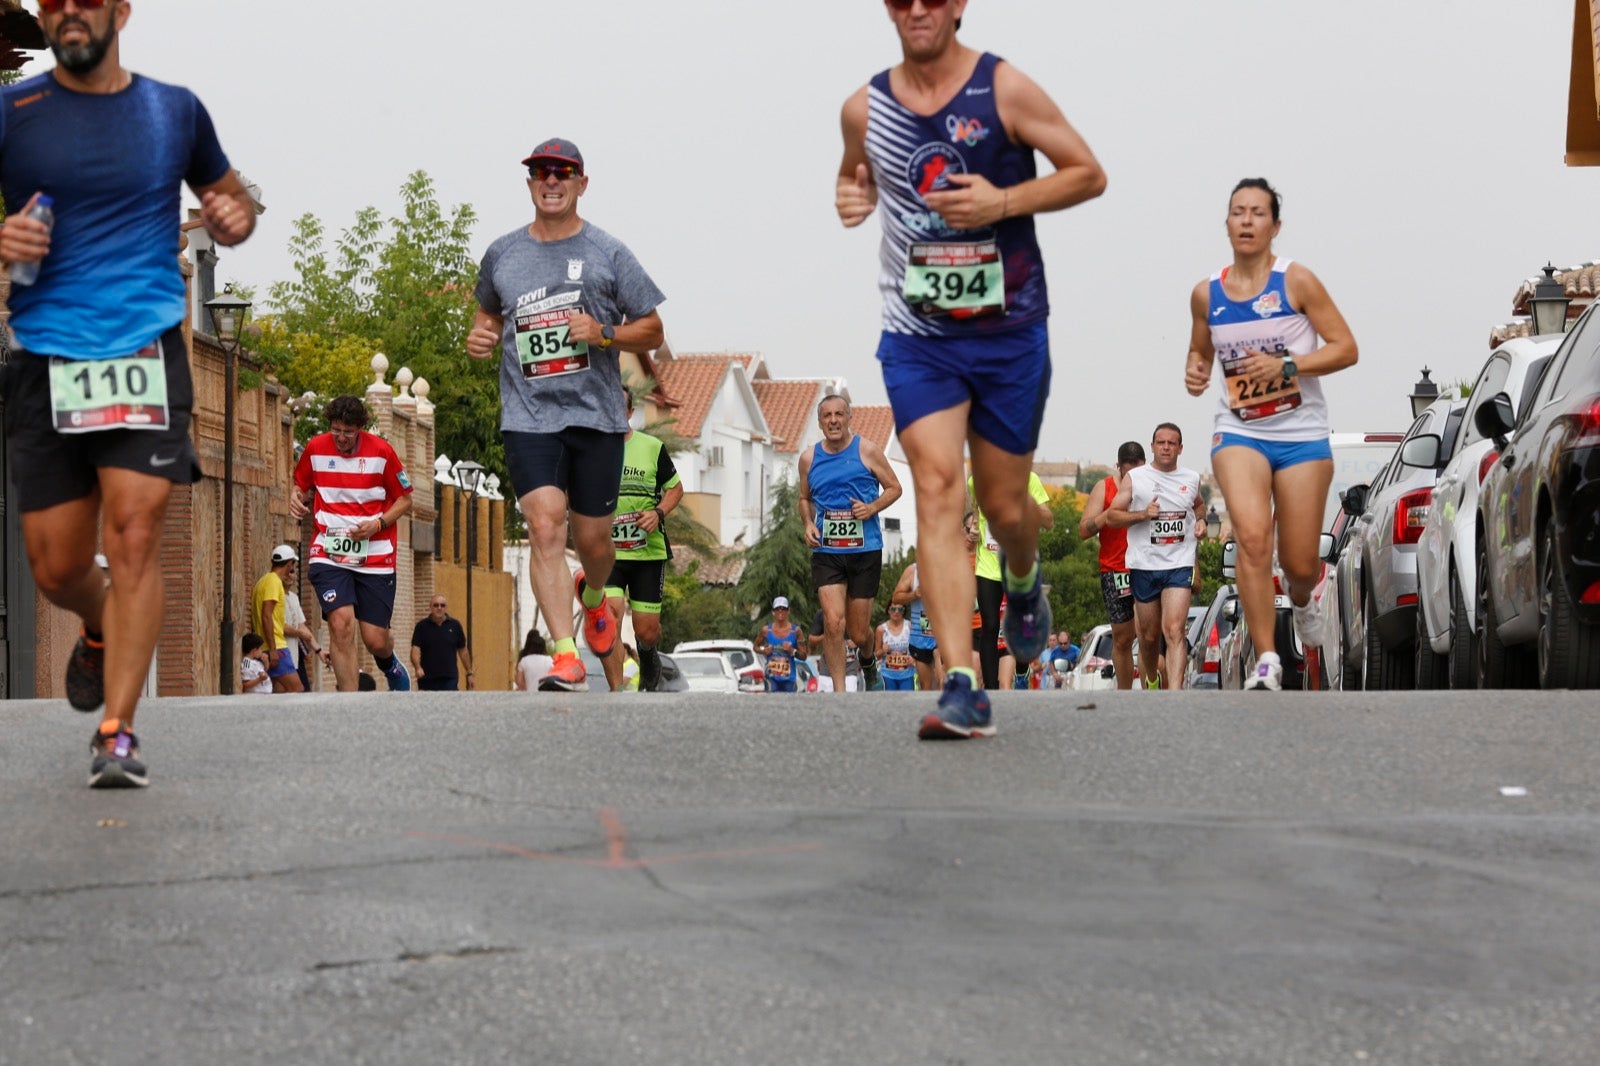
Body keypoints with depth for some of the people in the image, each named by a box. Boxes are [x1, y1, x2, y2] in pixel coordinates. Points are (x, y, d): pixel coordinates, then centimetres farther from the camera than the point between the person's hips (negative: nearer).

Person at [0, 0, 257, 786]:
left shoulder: (175, 111, 9)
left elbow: (227, 195, 24)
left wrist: (235, 218, 1)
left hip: (146, 347, 0)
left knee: (135, 537, -14)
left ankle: (117, 732, -9)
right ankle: (99, 634, 39)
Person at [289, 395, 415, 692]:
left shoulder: (381, 451, -4)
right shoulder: (315, 448, 1)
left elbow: (405, 499, 5)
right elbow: (301, 485, 19)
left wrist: (378, 523, -12)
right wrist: (296, 497, -5)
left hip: (375, 554, 0)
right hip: (328, 553, 1)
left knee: (376, 640, 0)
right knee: (341, 623, -20)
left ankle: (392, 667, 39)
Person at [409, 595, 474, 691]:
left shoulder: (455, 625, 4)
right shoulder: (422, 626, 0)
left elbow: (463, 651, 12)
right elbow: (415, 649, -9)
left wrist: (469, 673, 12)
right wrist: (417, 668, -27)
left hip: (450, 679, 0)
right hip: (428, 679, 0)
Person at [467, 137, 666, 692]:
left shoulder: (608, 254, 3)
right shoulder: (502, 255, 10)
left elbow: (652, 331, 6)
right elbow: (490, 311, 29)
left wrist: (604, 334, -13)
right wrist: (482, 336, 6)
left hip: (596, 416, 0)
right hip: (528, 416, 0)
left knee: (593, 539, 6)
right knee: (545, 526, -17)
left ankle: (593, 596, 43)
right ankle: (564, 654, -19)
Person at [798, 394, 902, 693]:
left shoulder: (867, 450, -1)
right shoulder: (809, 458, 6)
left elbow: (894, 488, 6)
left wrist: (873, 507, -12)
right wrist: (808, 524, 1)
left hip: (866, 549, -1)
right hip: (826, 551, 1)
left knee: (859, 632, 6)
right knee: (833, 623, -16)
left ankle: (868, 660, 42)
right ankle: (839, 690, -7)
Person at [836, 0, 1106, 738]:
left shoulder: (1004, 89, -7)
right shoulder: (864, 108, 3)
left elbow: (1089, 174, -3)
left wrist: (1003, 202, -18)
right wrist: (851, 197, -3)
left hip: (1009, 331, -1)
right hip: (916, 336, 1)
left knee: (1004, 503, 8)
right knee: (936, 490, -15)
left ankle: (1024, 581, 48)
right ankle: (962, 689, -20)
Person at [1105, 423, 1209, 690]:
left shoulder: (1191, 479, 10)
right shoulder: (1134, 478, 2)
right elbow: (1112, 516, 0)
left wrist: (1200, 521, 9)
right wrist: (1142, 514, -15)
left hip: (1180, 566, 0)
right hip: (1144, 565, 0)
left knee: (1174, 631, -17)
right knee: (1149, 635, 10)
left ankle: (1174, 693, -26)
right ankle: (1152, 678, 40)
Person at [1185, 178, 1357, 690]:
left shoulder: (1296, 281, -6)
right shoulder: (1206, 294, 4)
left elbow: (1345, 348, -6)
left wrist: (1285, 366, -19)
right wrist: (1195, 371, -2)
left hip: (1301, 435, -1)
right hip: (1238, 432, 1)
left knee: (1299, 564, 3)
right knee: (1251, 534, -24)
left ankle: (1301, 600, 43)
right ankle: (1266, 661, -20)